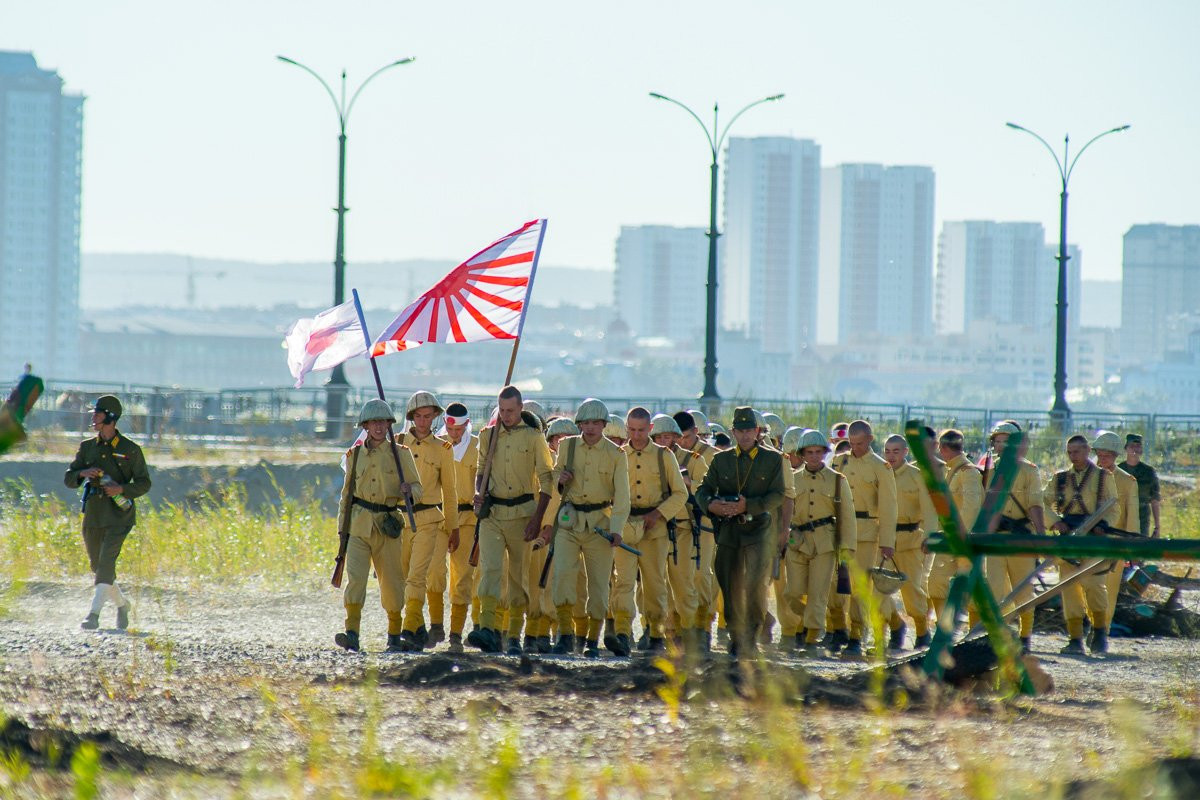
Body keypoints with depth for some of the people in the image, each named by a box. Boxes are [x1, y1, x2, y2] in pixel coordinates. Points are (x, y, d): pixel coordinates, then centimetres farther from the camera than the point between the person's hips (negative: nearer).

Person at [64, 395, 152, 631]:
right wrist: (82, 473, -12)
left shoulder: (130, 450, -1)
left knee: (106, 563, -19)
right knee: (97, 567, 12)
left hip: (119, 516, -5)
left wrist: (121, 489, -17)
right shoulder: (87, 447, 11)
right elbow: (68, 479, 10)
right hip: (93, 514, 5)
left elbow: (144, 483, 0)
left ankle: (94, 614, -26)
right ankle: (122, 604, 34)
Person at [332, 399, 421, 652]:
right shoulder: (355, 455, 10)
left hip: (388, 526, -1)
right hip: (359, 525, 1)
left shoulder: (400, 453, 5)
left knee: (392, 581, 4)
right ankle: (352, 633, -23)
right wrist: (342, 528, 14)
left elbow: (418, 488, 6)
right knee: (355, 576, -15)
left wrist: (408, 490, -18)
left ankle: (394, 635, 20)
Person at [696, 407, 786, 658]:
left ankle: (751, 637, -8)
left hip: (758, 527, -3)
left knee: (754, 584, -16)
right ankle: (736, 638, 14)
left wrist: (748, 506, -16)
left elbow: (777, 495, -3)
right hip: (728, 530, 3)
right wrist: (711, 505, -14)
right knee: (730, 587, 3)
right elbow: (703, 490, 9)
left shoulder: (772, 459, 5)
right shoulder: (721, 460, 12)